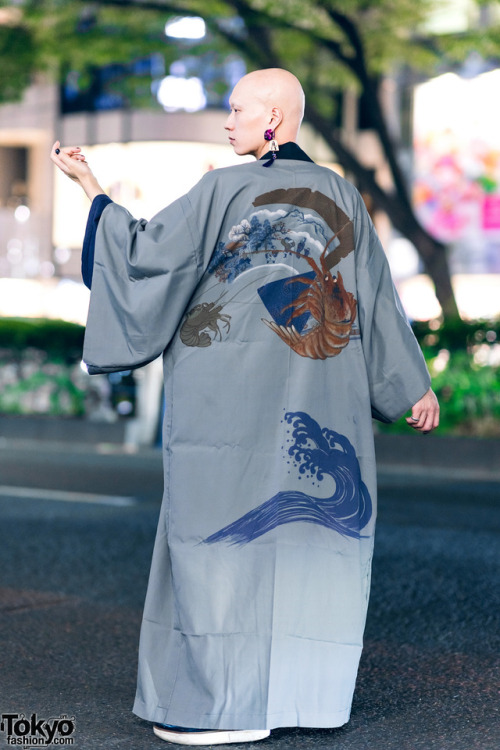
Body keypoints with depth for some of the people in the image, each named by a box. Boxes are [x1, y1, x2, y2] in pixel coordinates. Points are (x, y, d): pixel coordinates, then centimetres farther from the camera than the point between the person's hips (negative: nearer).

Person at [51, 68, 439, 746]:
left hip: (232, 400, -5)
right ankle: (300, 688, 14)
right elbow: (378, 296, 9)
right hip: (319, 403, 5)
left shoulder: (224, 190, -7)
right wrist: (415, 385, 14)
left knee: (227, 533, -1)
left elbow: (147, 252, -4)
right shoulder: (342, 196, 6)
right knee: (305, 534, 10)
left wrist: (90, 186, 7)